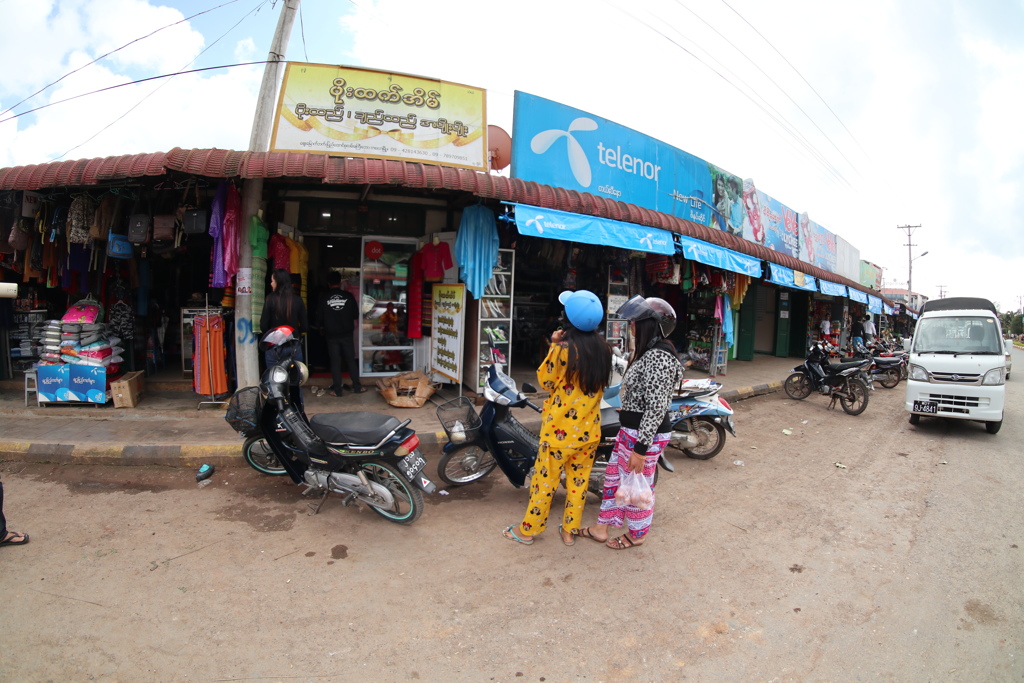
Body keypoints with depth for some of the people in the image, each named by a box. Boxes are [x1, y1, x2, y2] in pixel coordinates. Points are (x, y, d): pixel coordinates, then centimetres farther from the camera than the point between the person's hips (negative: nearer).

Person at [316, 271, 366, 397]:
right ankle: (357, 386, 14)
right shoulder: (348, 296, -6)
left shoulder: (324, 298, -7)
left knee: (335, 362, 5)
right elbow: (356, 315, 0)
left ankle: (337, 390, 9)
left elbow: (319, 318, -2)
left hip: (331, 335, -1)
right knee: (351, 360, 10)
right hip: (346, 334, 1)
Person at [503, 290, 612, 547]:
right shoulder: (603, 348, -2)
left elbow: (546, 380, -7)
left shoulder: (563, 349, -20)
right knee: (579, 480, 16)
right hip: (590, 428, 5)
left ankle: (527, 530, 22)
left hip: (561, 427, -5)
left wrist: (553, 346, -1)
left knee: (546, 478, 8)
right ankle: (570, 530, 29)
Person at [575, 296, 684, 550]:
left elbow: (657, 409, -26)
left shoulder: (658, 358, -24)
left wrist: (640, 449, -24)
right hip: (630, 430, 10)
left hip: (645, 435, -10)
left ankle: (637, 535, 31)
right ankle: (601, 528, 33)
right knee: (614, 475, 18)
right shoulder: (648, 352, 8)